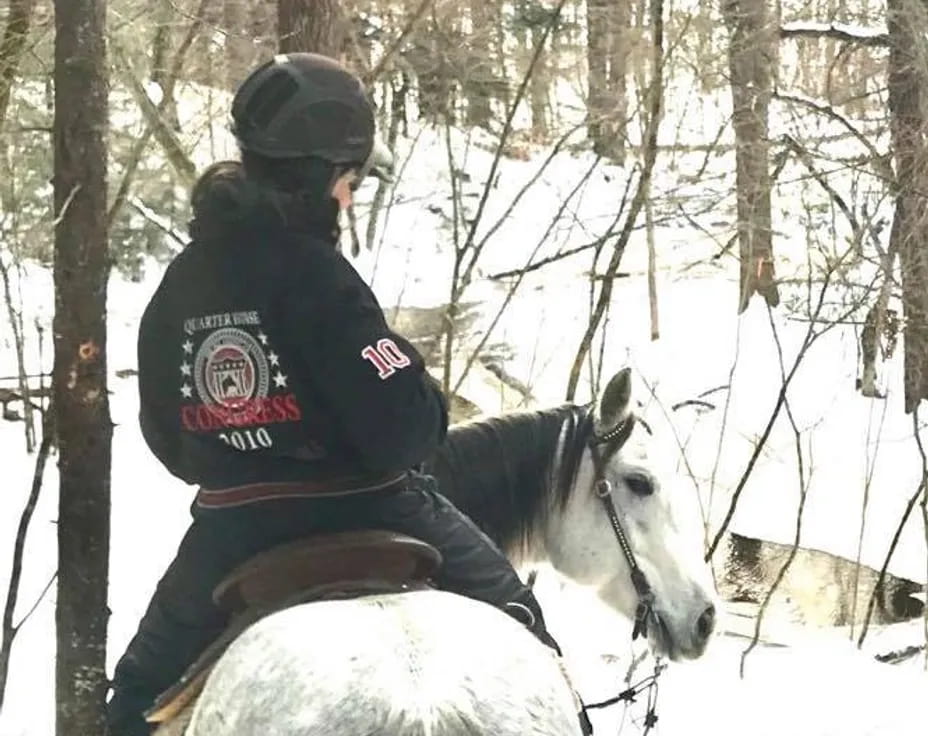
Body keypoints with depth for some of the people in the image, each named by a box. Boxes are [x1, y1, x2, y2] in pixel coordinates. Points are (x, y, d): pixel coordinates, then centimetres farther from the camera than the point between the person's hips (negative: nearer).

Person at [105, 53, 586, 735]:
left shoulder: (178, 284, 1)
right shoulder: (316, 274, -19)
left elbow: (165, 439, 11)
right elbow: (401, 428, -22)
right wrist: (427, 401, -1)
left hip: (229, 532, 5)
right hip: (362, 518, -5)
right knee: (512, 621, 14)